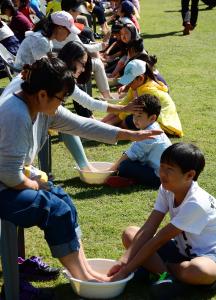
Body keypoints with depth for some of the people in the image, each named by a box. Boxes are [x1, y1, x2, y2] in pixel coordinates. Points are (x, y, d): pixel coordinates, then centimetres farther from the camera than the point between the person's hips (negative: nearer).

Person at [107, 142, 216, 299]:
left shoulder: (196, 203, -29)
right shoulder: (166, 190, -8)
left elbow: (159, 240, -30)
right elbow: (148, 230, -14)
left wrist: (125, 271, -28)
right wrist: (124, 260, -27)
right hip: (181, 249, 7)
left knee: (201, 271, -43)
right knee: (130, 233, -8)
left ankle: (153, 268, -14)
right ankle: (166, 274, -24)